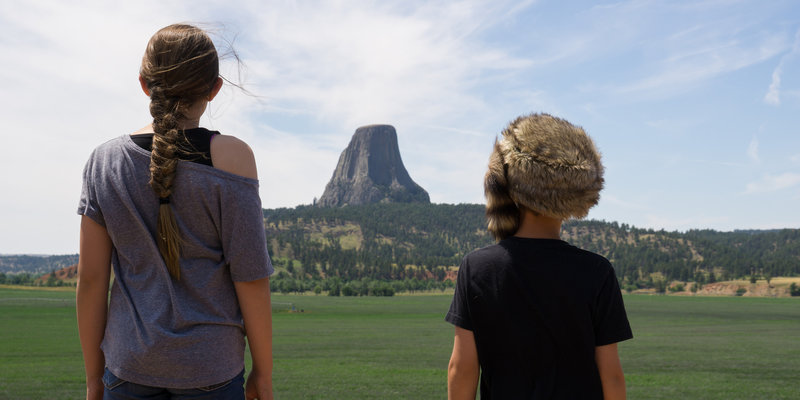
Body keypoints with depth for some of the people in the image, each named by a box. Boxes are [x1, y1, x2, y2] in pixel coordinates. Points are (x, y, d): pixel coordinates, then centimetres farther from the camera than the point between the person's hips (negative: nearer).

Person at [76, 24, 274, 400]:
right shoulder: (230, 156, -11)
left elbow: (90, 277, 0)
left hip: (130, 366, 3)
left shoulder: (103, 160, -1)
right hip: (210, 367, -3)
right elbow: (250, 275, -12)